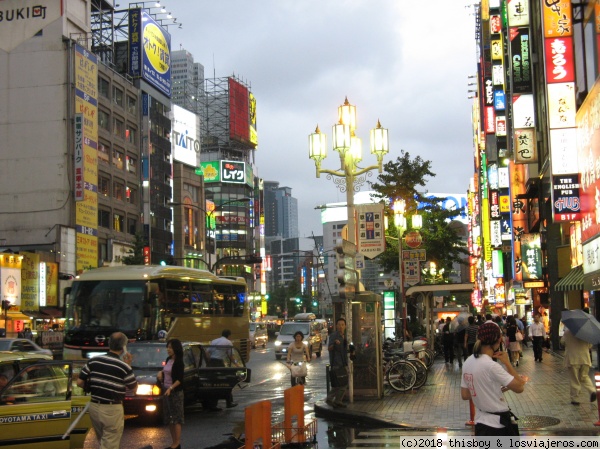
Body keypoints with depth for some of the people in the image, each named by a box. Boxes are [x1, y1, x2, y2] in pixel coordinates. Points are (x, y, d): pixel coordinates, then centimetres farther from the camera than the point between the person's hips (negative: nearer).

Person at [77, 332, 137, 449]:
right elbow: (134, 387, 1)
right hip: (112, 409, -5)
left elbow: (80, 383, 1)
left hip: (94, 406, 5)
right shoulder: (123, 366, -14)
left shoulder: (93, 361, -2)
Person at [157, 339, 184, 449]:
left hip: (176, 392, -8)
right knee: (169, 418, 11)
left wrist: (170, 388, -29)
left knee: (176, 418, -4)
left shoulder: (178, 362, -13)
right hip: (166, 390, 8)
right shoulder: (168, 360, 9)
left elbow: (180, 379, -17)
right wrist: (161, 373, 4)